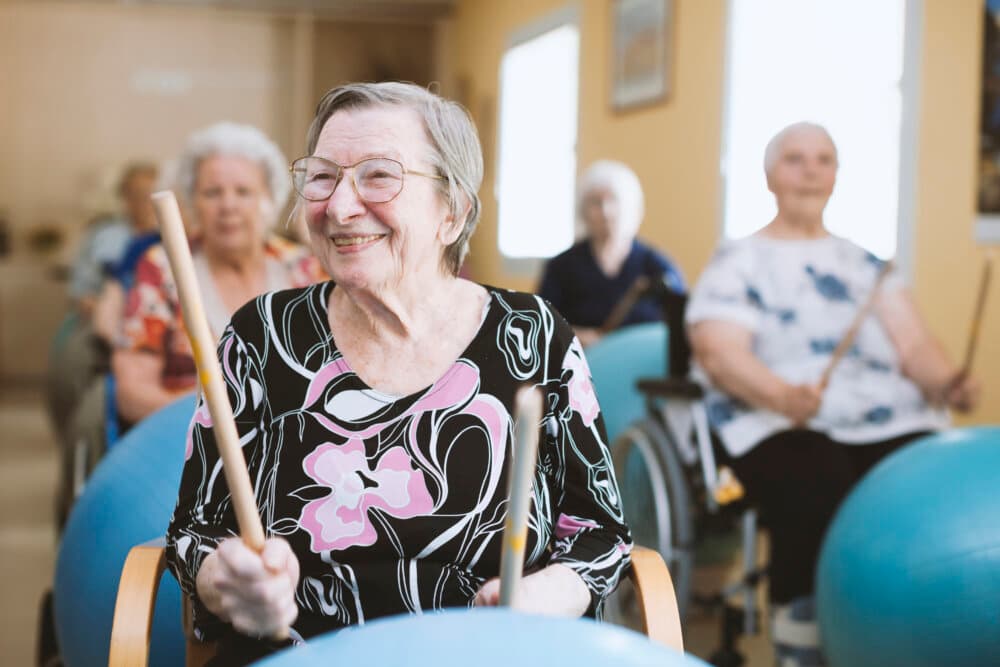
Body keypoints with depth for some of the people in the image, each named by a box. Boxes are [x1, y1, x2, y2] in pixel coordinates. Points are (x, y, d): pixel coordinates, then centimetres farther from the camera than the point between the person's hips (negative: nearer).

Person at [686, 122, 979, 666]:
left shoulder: (865, 264, 25)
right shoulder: (738, 263, 11)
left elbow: (912, 344, 15)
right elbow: (720, 352, -5)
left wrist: (947, 384, -9)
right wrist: (783, 395, -25)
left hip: (891, 424, 4)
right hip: (778, 427, -3)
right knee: (820, 503, -36)